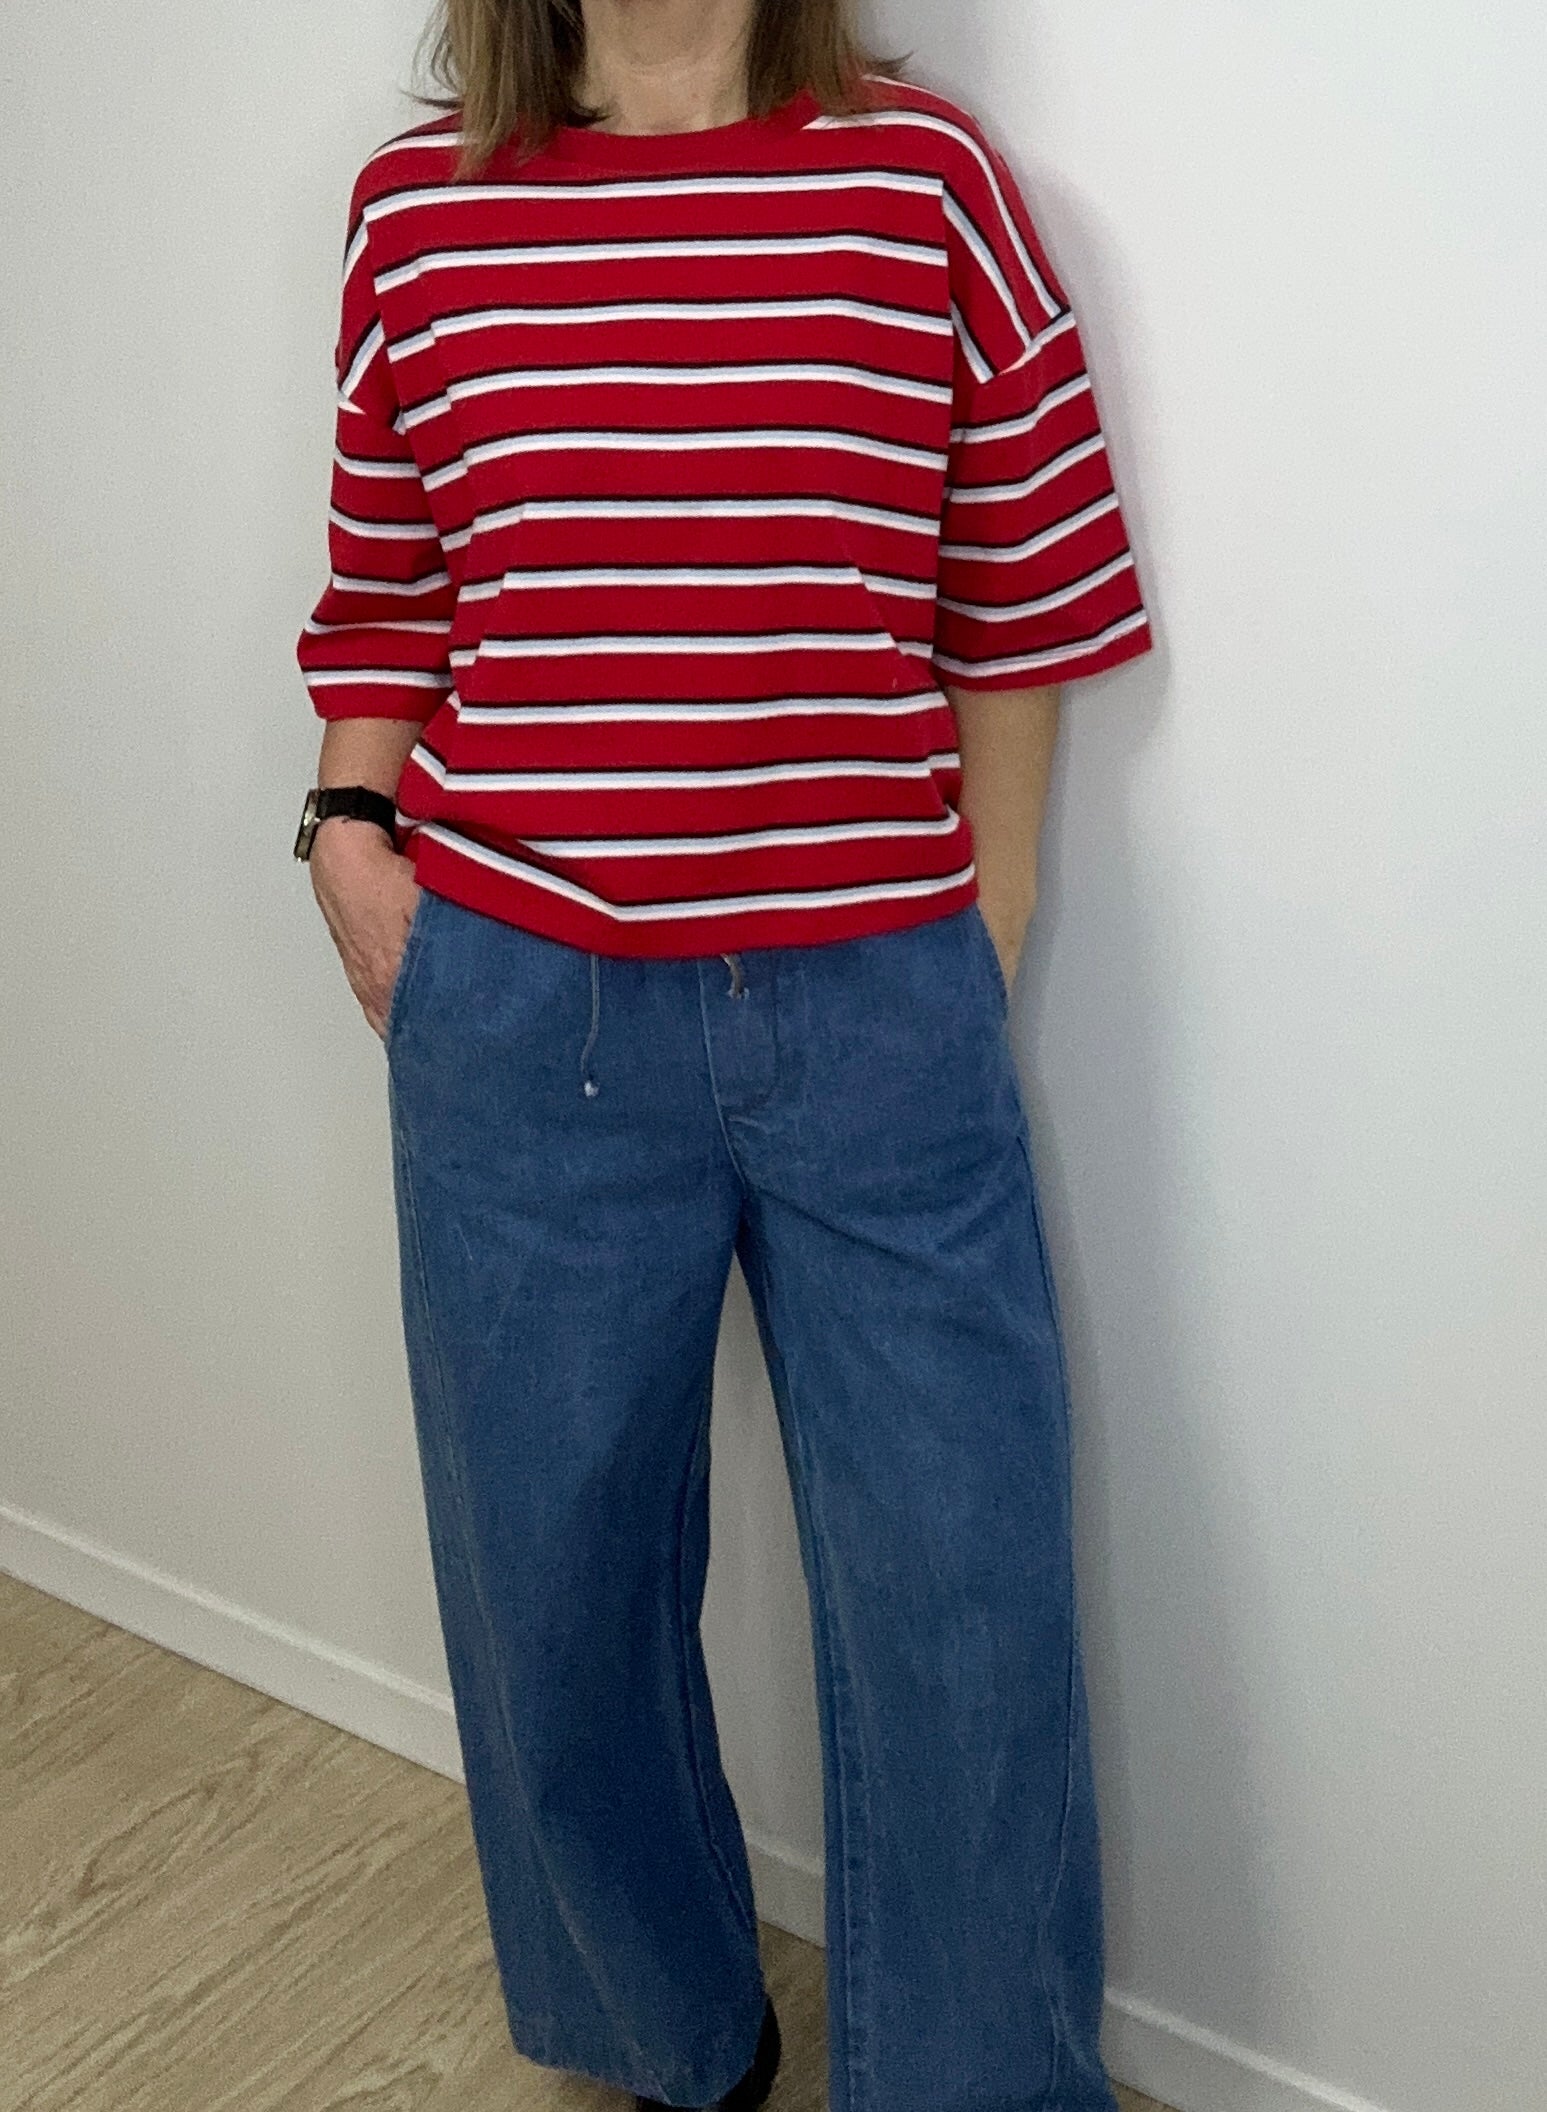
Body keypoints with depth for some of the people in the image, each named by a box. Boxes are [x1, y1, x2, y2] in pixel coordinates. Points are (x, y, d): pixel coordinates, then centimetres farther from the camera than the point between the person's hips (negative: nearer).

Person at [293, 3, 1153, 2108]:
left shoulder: (926, 176, 0)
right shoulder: (418, 208, 4)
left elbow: (1027, 601, 3)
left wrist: (981, 943, 3)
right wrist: (349, 829, -1)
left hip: (875, 1018, -1)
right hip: (520, 1021, 2)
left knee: (965, 1613, 5)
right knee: (556, 1579, 15)